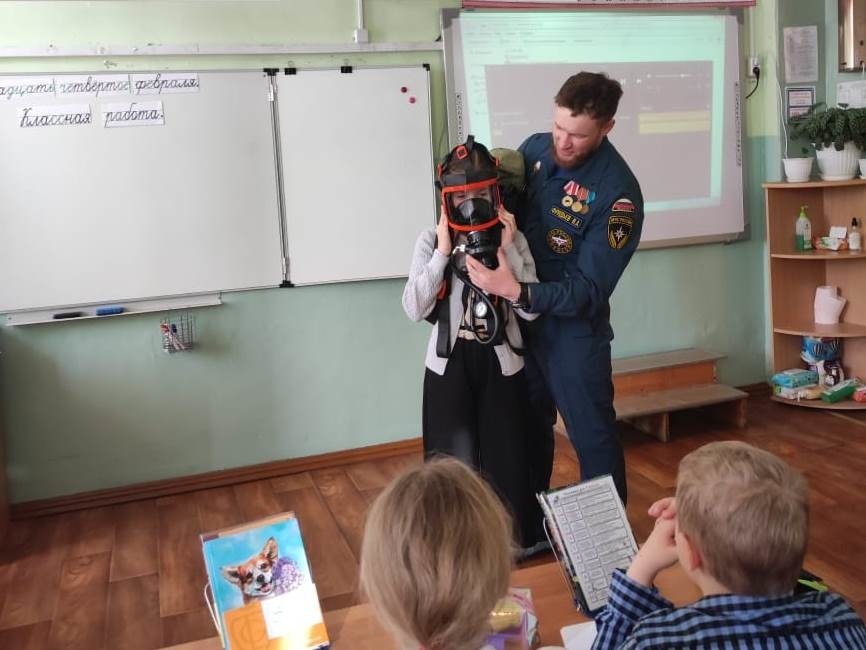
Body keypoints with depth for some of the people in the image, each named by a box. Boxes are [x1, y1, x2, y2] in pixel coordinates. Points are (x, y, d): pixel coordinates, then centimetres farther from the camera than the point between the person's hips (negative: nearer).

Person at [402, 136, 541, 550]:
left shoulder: (513, 239, -1)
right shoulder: (432, 242, -4)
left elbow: (532, 308, -9)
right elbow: (414, 309, -14)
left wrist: (509, 250, -13)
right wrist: (443, 253, -18)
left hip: (501, 363, 1)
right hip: (450, 364, -1)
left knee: (507, 456, 10)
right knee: (454, 461, 5)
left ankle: (520, 539, 30)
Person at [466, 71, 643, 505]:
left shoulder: (618, 194, -22)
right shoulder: (534, 149, -3)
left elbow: (588, 290, -25)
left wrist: (517, 292, -37)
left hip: (573, 328, -6)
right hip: (520, 318, 6)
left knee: (592, 436, 6)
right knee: (528, 426, 20)